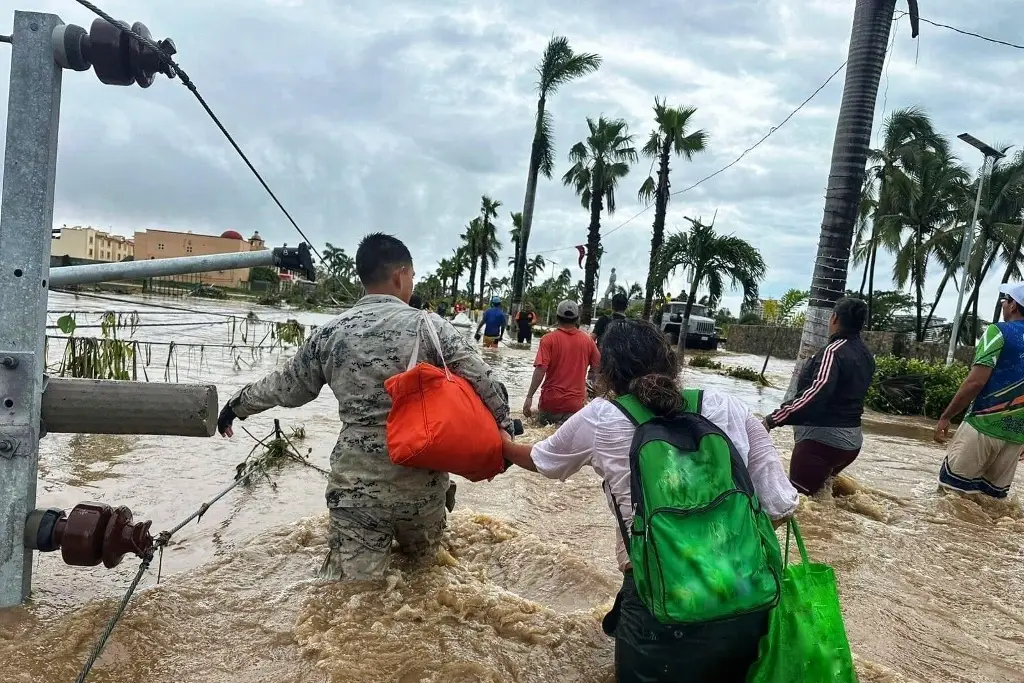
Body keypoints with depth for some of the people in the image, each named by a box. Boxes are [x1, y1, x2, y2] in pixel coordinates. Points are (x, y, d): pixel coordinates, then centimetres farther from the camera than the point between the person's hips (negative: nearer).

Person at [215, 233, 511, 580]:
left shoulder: (331, 333, -1)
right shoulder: (429, 326, -9)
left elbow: (285, 387, 12)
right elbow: (484, 385, -10)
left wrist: (237, 405, 31)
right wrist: (505, 429, 7)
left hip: (357, 486, 0)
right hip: (422, 481, 0)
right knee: (422, 554, 29)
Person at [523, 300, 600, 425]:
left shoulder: (549, 339, -8)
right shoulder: (587, 340, 1)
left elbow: (540, 369, -16)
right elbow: (598, 367, 8)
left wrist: (529, 397, -13)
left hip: (552, 400, -2)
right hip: (576, 403, 2)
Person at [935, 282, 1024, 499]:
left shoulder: (999, 332, -6)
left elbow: (975, 382, -15)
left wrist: (945, 417, -8)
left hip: (984, 424, -6)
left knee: (951, 484, -1)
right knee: (994, 492, 11)